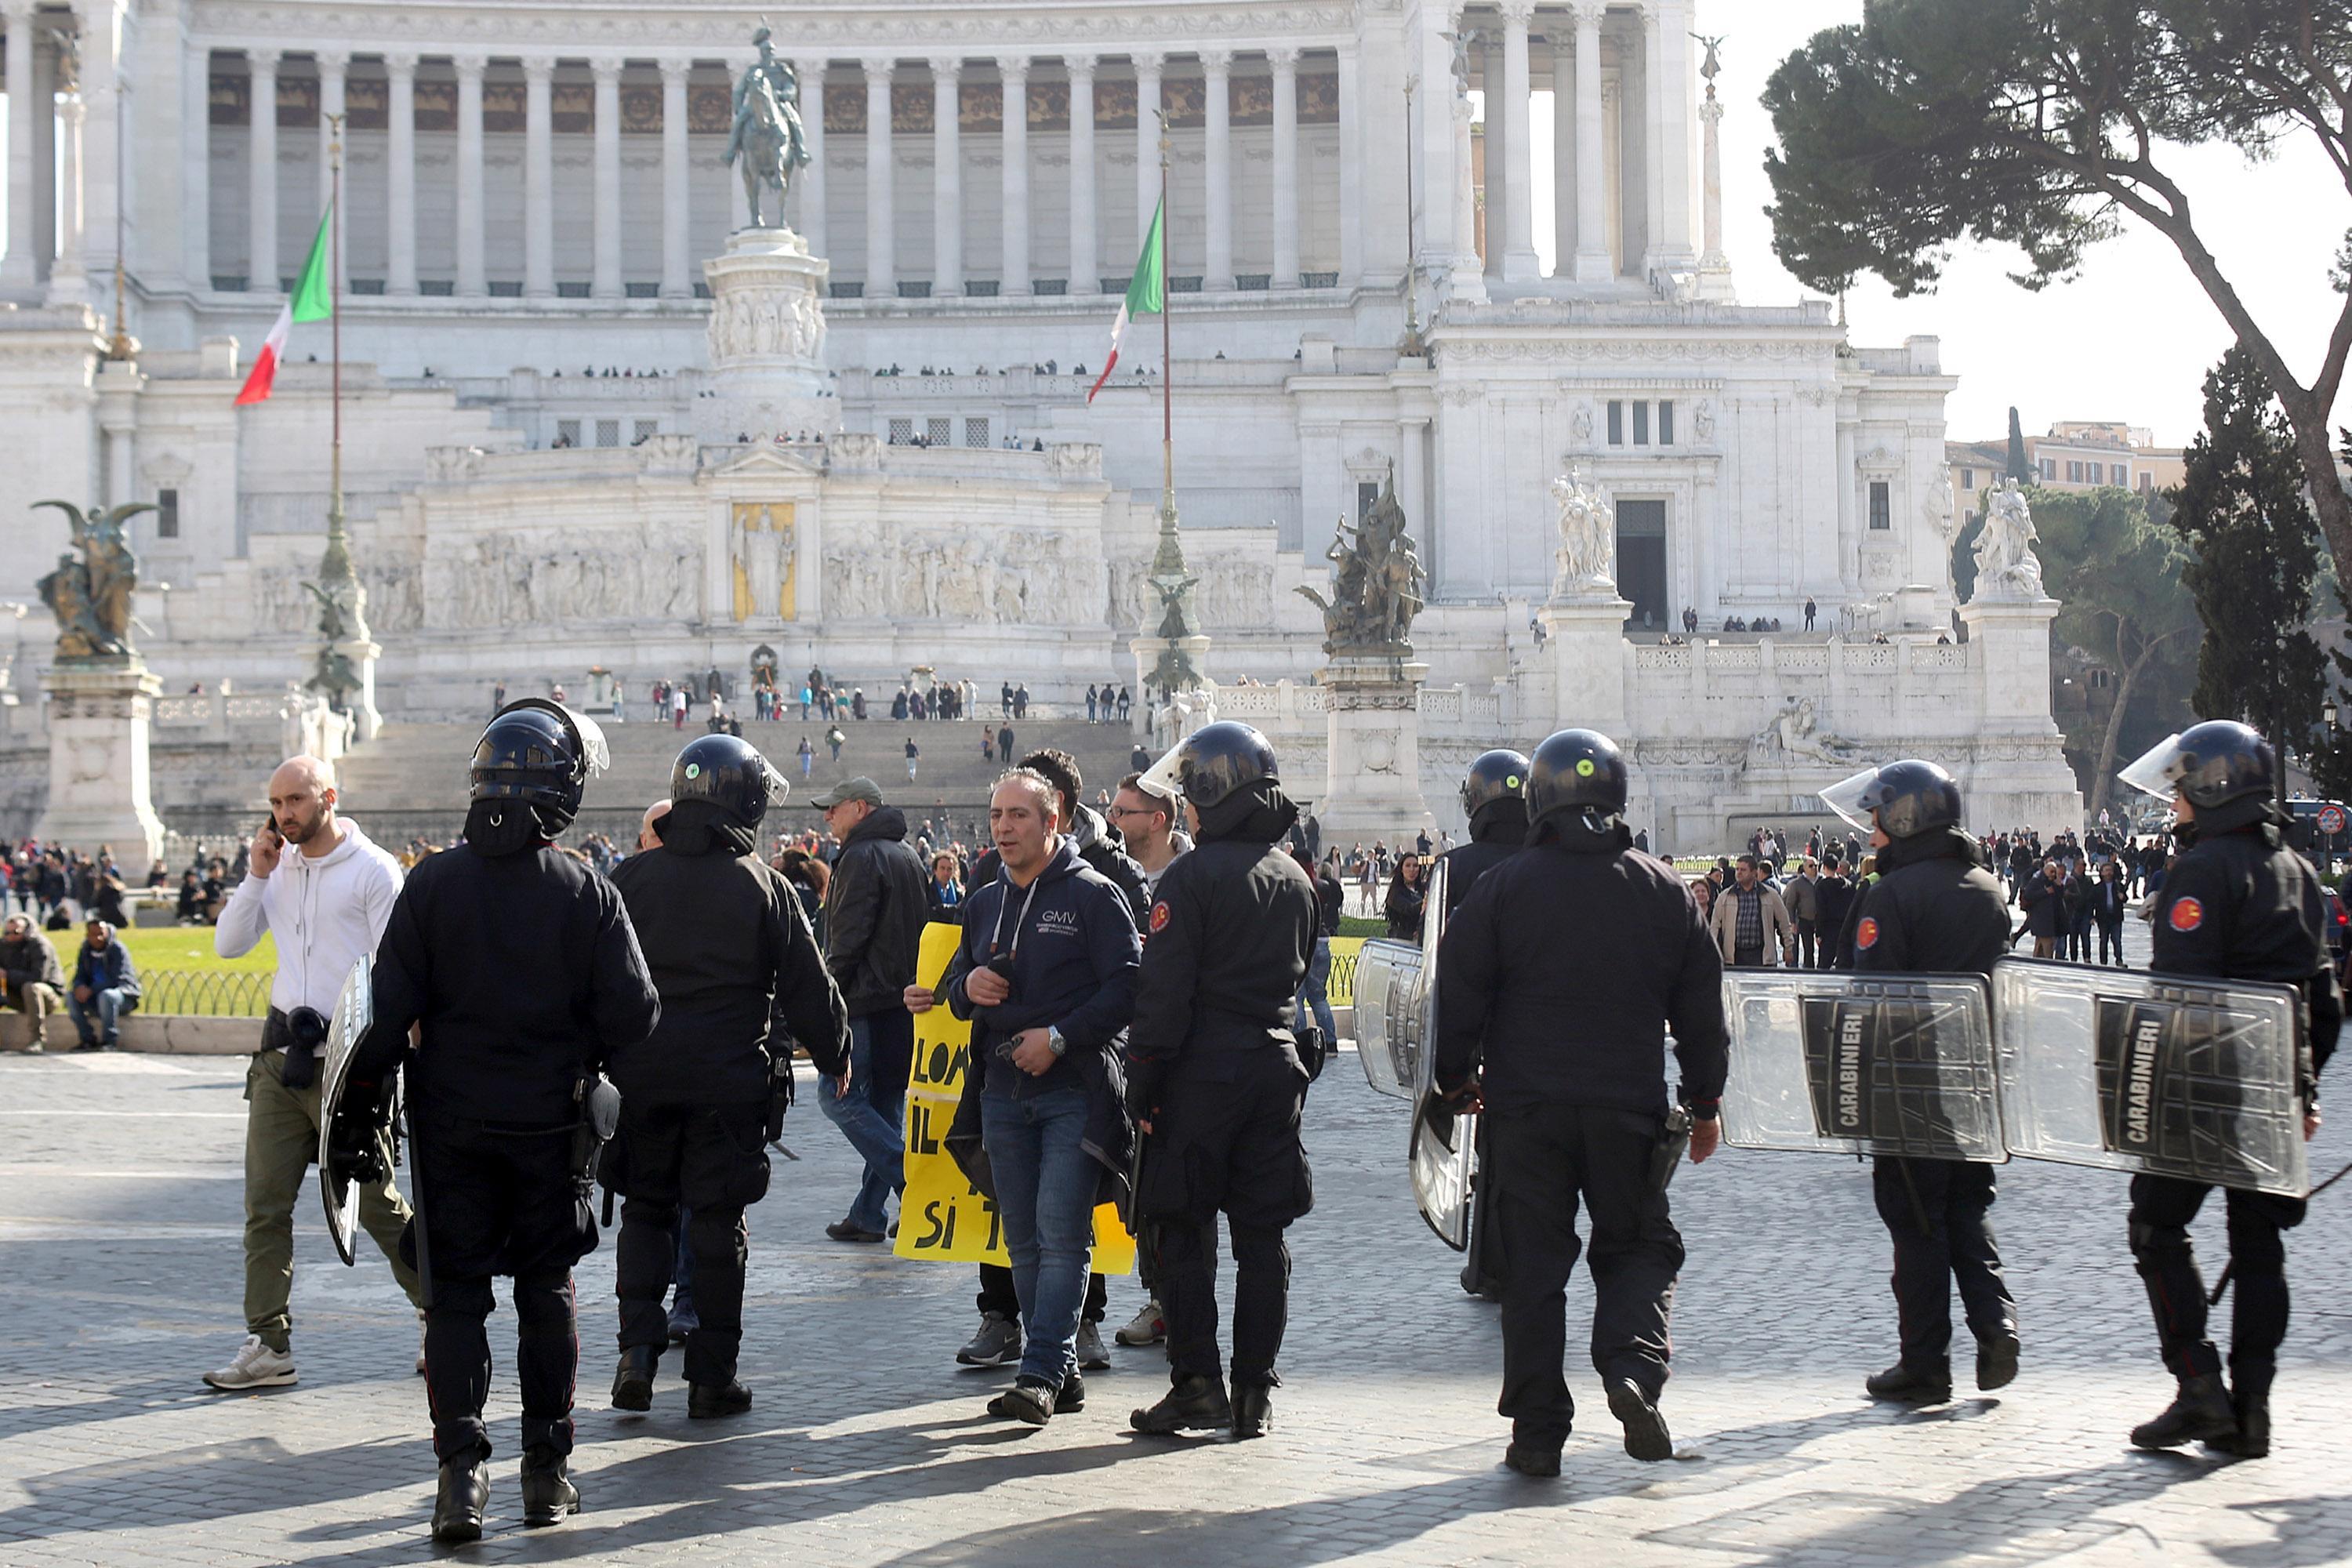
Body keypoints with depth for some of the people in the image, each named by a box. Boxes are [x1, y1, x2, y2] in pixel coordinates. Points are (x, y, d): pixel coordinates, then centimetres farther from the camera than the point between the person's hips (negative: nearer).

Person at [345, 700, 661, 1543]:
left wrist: (364, 1092, 4)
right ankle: (547, 1469, 17)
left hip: (451, 1120, 0)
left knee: (455, 1292, 6)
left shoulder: (434, 882, -8)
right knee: (547, 1290, 13)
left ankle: (461, 1469, -4)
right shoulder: (587, 893, -9)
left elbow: (391, 1007, -8)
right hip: (550, 1124, 0)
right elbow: (632, 1014, -11)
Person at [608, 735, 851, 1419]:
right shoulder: (761, 886, -5)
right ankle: (713, 1377, 8)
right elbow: (808, 985, -1)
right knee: (718, 1222, 5)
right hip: (731, 1078, -2)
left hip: (640, 1075, 2)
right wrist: (835, 1055, 13)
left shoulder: (630, 878, 1)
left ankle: (637, 1350, 1)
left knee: (645, 1210, 15)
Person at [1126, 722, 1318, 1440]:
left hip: (1202, 1073, -6)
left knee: (1184, 1232, 2)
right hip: (1276, 1067, 6)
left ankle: (1197, 1383, 0)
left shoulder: (1192, 876, -12)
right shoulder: (1296, 878, 11)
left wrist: (1143, 1085, -10)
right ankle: (1255, 1392, 10)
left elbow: (1163, 994, -14)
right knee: (1263, 1235, 8)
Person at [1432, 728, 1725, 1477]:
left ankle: (1538, 1430, 6)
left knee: (1533, 1262, 6)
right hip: (1629, 1108, 1)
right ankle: (1634, 1372, -10)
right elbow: (1701, 1010, 9)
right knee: (1639, 1247, 15)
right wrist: (1704, 1104, 19)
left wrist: (1457, 1081, 15)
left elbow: (1460, 995, 0)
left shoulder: (1504, 887, -4)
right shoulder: (1666, 892, 3)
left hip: (1525, 1107, -1)